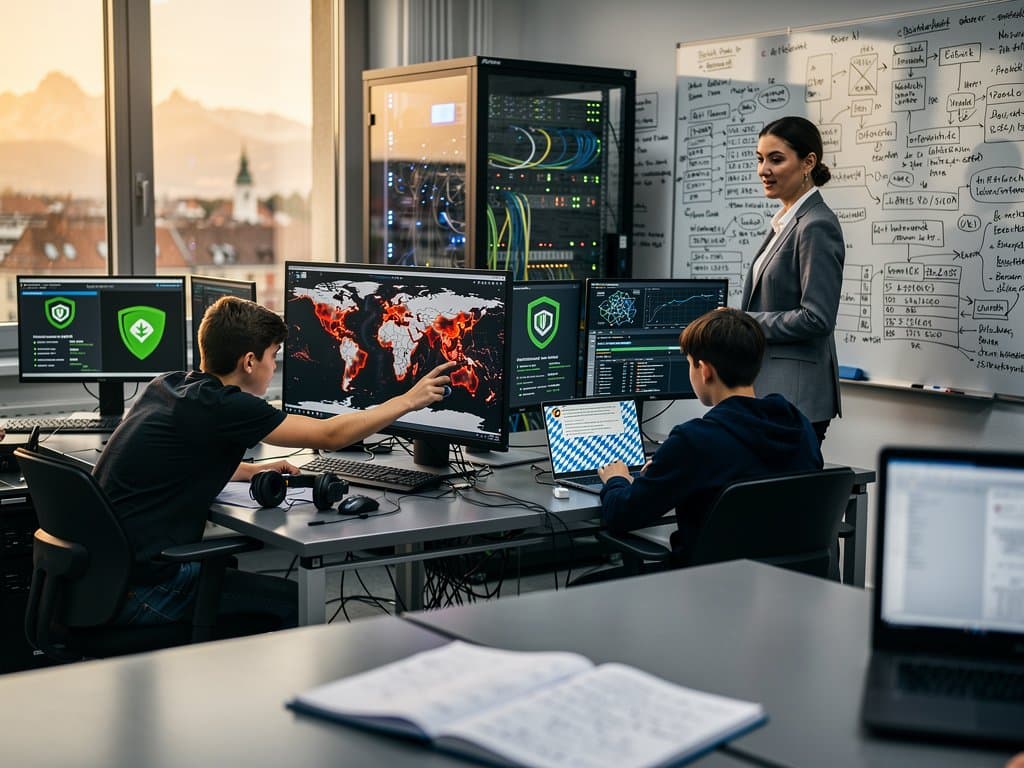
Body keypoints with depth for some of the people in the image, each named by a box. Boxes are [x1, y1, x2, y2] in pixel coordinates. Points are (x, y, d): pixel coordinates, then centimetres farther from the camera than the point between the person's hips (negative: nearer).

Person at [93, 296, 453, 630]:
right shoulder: (222, 407, -17)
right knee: (295, 601, -1)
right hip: (137, 592, -9)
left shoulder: (164, 385, 8)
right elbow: (331, 434, -9)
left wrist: (253, 471, 18)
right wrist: (410, 400, 3)